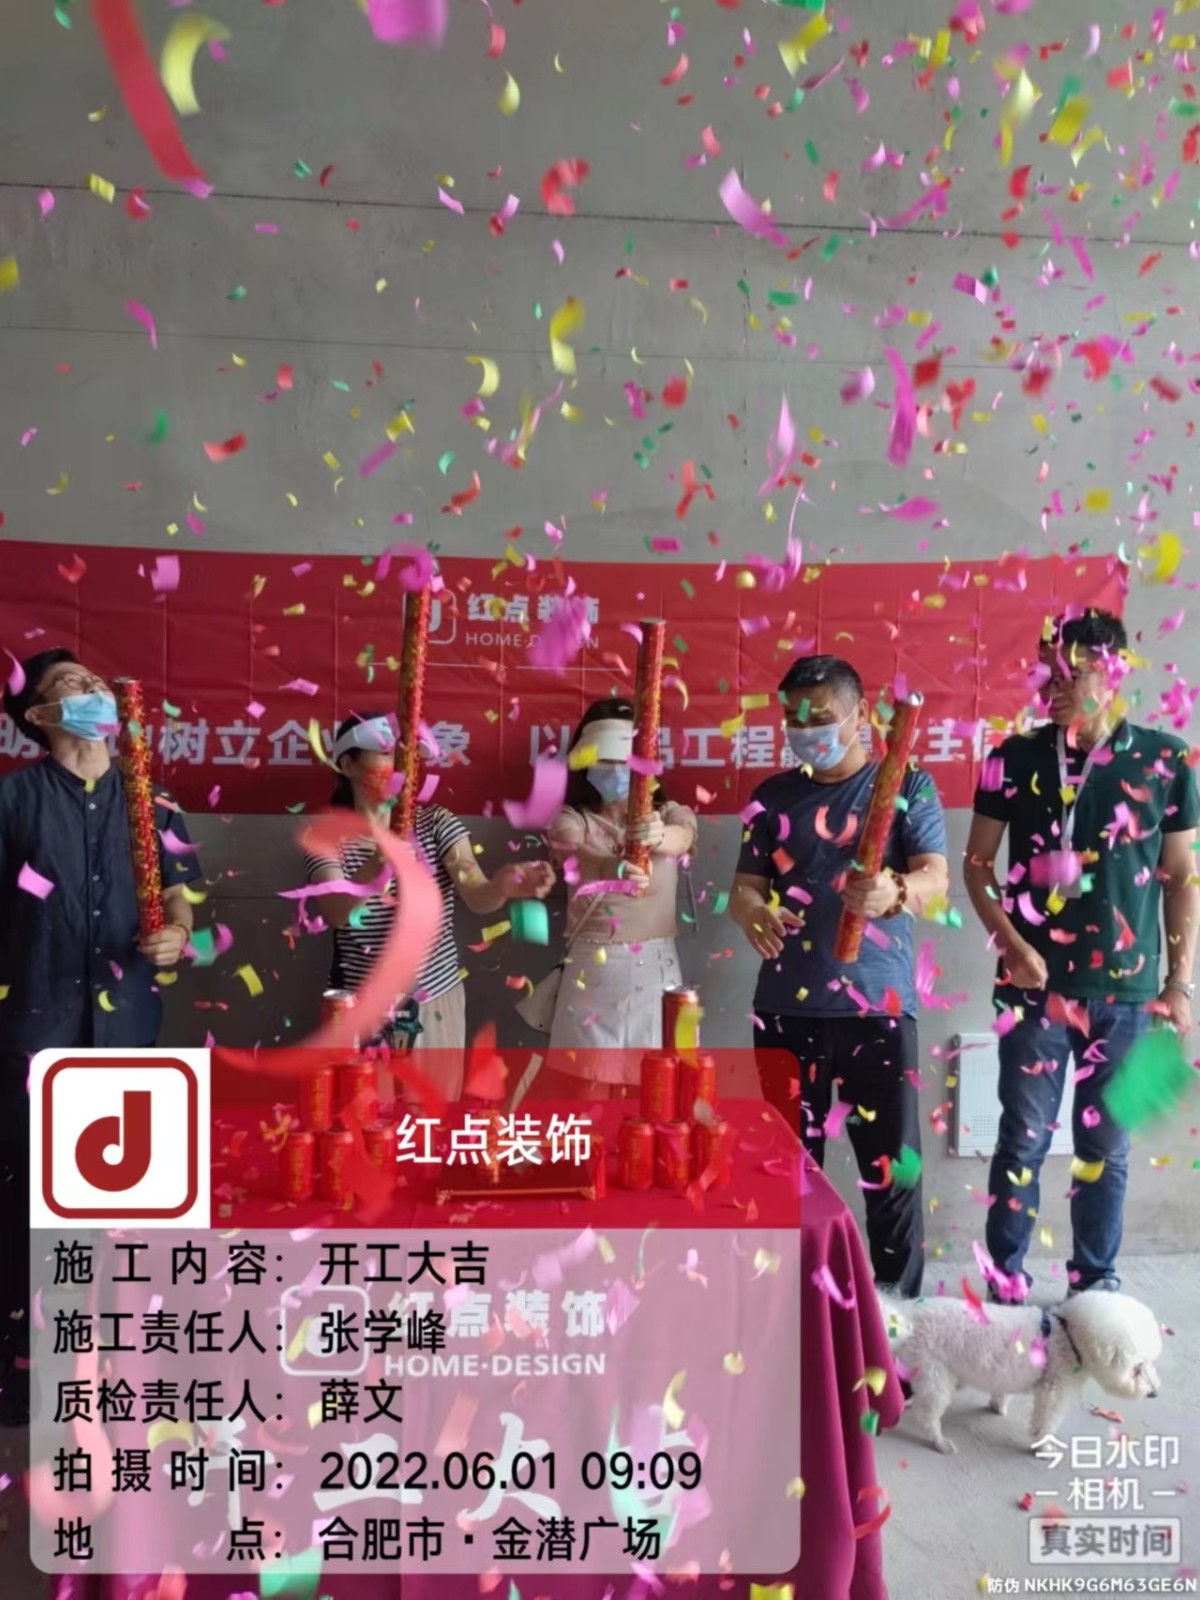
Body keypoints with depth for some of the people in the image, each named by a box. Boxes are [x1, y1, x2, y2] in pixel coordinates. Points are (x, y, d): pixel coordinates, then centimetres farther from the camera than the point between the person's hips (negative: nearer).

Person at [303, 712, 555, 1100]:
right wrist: (375, 869, -45)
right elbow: (335, 914, -24)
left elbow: (477, 897, -17)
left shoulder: (437, 823, -3)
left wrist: (505, 884, -40)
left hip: (436, 1003, 2)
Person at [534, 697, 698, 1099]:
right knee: (585, 1090, 3)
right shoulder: (572, 820, -2)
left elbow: (682, 838, -21)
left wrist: (657, 836, -46)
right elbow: (579, 859, -24)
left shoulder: (667, 813, 2)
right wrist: (613, 870, -48)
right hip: (593, 971, -1)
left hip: (656, 970, 1)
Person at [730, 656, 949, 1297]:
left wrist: (895, 894, -33)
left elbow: (936, 881, -9)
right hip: (787, 1007, 3)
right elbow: (746, 883, 7)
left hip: (877, 1005, -2)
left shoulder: (907, 785, 1)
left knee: (890, 1166, 2)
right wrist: (752, 911, -18)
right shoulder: (774, 795, 9)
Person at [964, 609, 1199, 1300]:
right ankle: (1008, 1278, 21)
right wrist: (1013, 944, -9)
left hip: (1127, 992, 1)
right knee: (1025, 1139, 6)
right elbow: (978, 864, 3)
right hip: (1035, 988, -1)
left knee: (1107, 1145, 12)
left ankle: (1097, 1282, 28)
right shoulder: (1017, 759, -3)